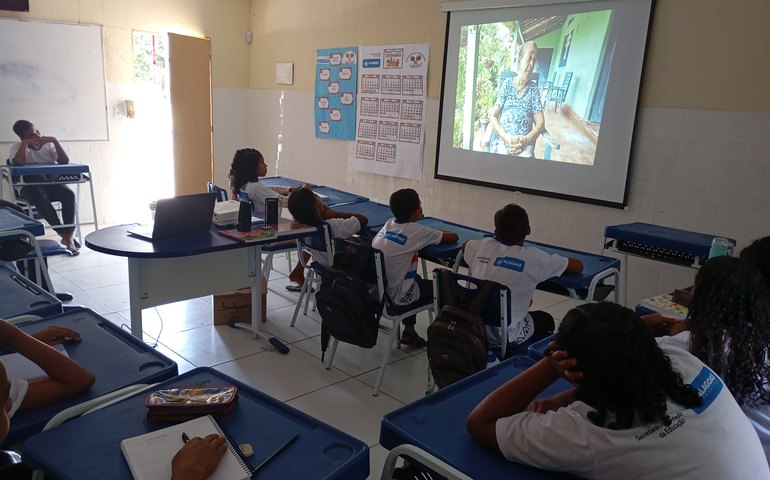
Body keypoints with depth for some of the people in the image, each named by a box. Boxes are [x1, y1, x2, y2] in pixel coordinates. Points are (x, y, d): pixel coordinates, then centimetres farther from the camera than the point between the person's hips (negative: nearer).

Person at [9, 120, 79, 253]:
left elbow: (65, 161, -8)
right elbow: (19, 163, -21)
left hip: (51, 183, 2)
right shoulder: (16, 147, 2)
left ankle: (68, 235, -23)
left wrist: (55, 141, -14)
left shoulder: (48, 144, 8)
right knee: (40, 198, -37)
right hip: (31, 186, -2)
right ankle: (65, 234, -26)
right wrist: (25, 143, -17)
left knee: (69, 194, -30)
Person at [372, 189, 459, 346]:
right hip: (395, 296, -6)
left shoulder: (389, 224, 2)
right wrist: (439, 233, 16)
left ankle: (409, 330, 34)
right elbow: (454, 237, -6)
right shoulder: (417, 231, -13)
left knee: (415, 278, 32)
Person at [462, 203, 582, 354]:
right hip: (504, 338, -5)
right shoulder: (533, 258, -11)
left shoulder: (482, 247, 0)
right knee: (546, 320, 27)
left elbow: (464, 247, 25)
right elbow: (578, 266, 2)